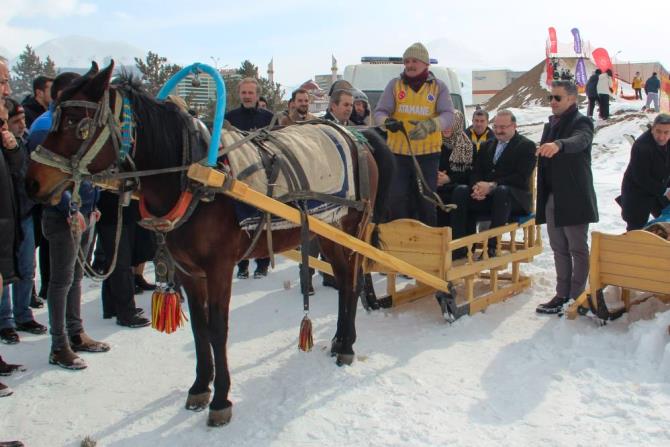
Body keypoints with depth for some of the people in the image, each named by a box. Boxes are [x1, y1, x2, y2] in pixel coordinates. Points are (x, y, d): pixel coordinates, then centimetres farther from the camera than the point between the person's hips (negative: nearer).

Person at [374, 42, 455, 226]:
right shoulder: (394, 84, 4)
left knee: (426, 202, 8)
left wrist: (430, 125, -31)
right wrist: (387, 121, -25)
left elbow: (448, 116, -10)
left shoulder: (439, 87, 2)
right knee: (397, 200, 1)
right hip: (398, 153, 1)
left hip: (428, 154, 0)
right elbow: (379, 112, 0)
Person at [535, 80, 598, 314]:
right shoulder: (550, 125, 16)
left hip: (574, 198, -8)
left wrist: (558, 145, -53)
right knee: (559, 249, 13)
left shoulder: (581, 123, -7)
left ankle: (577, 297, 7)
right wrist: (543, 197, 14)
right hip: (552, 197, 8)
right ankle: (562, 294, 21)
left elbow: (579, 141, -31)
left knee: (578, 249, 1)